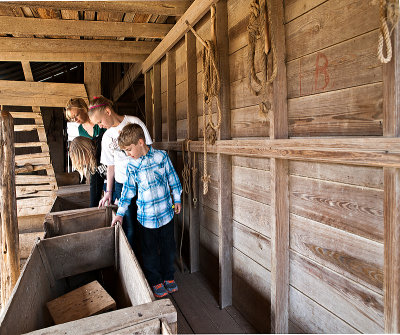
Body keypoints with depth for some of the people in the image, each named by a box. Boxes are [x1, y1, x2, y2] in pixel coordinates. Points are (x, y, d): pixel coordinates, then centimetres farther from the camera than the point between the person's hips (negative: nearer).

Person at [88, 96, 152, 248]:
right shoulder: (107, 137, 10)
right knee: (128, 227, 0)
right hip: (122, 185, 3)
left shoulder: (134, 122, -3)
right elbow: (111, 166, 14)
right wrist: (108, 192, 10)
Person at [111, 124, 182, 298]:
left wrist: (177, 199, 6)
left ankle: (168, 277, 35)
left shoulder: (161, 156, -7)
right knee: (150, 251, 10)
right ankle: (156, 281, 30)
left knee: (168, 248, 14)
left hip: (166, 212, 0)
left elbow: (173, 179, 2)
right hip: (146, 216, 1)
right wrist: (120, 213, 7)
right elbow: (128, 189, 6)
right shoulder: (131, 166, -2)